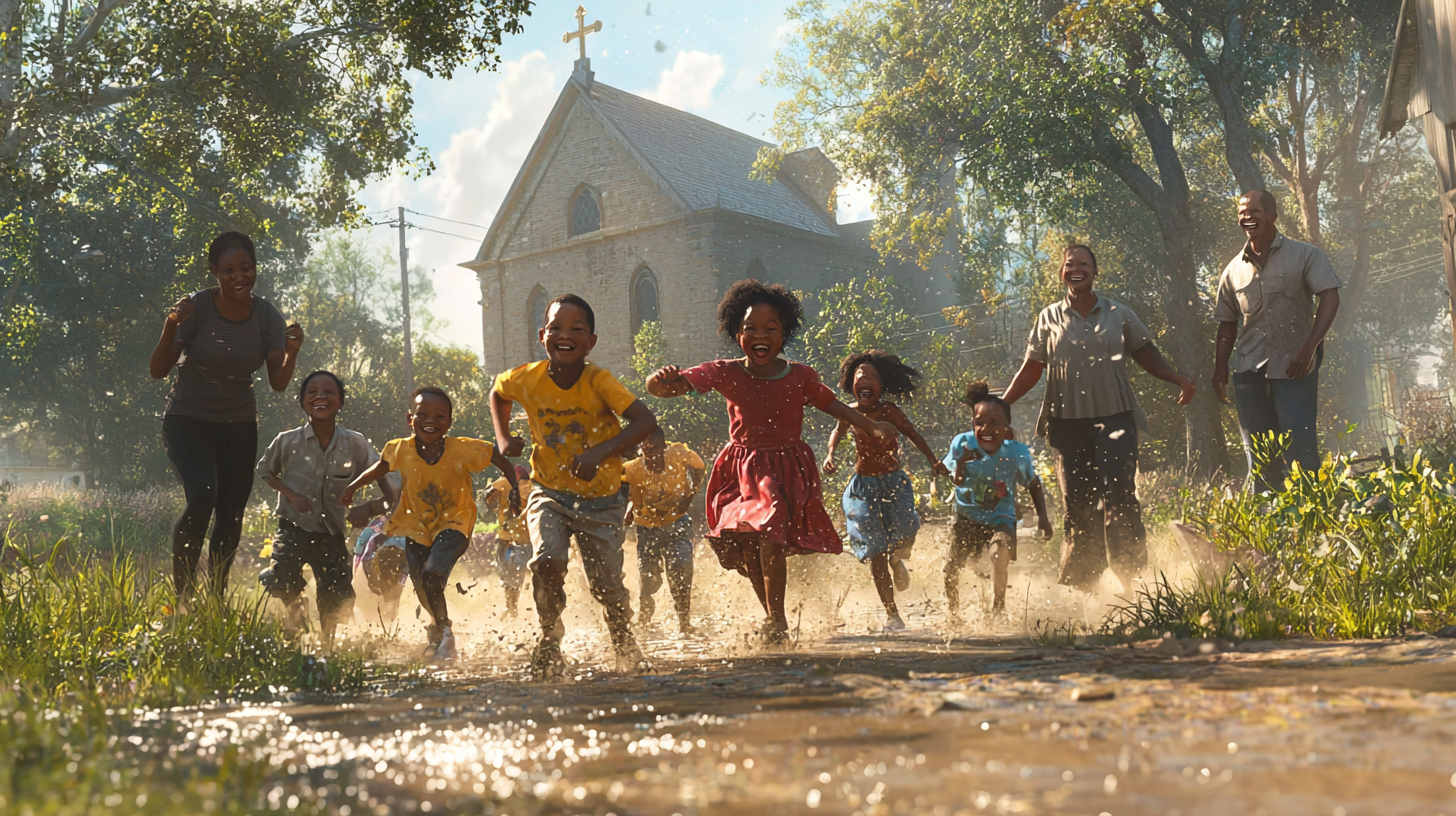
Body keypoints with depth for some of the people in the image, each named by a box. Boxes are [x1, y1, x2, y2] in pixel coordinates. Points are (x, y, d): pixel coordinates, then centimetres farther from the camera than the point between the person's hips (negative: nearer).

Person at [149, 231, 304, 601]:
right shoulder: (195, 308, -15)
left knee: (231, 516, 3)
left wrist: (291, 352, -28)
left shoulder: (266, 315, -6)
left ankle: (216, 599, 21)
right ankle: (182, 592, -9)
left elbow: (279, 383, -8)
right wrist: (170, 329, -32)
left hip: (239, 425, 4)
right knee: (202, 495, -25)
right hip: (188, 420, -4)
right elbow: (158, 371, -16)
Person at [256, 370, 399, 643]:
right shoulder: (287, 441, -9)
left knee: (339, 602, -10)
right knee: (282, 582, -24)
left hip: (332, 533, 1)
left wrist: (371, 508, -27)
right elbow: (264, 472, 10)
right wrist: (291, 494, -7)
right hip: (293, 528, -1)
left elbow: (392, 489, -7)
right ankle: (295, 606, 15)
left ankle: (327, 641, 25)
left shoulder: (355, 444, -9)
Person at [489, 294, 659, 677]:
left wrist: (600, 453, -38)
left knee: (608, 584, 2)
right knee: (547, 561, -24)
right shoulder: (527, 379, -10)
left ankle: (626, 645, 33)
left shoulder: (598, 381, -19)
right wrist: (504, 438, 0)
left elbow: (646, 421, -29)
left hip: (601, 498, -1)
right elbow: (497, 393, 14)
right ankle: (550, 640, 1)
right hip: (549, 493, 1)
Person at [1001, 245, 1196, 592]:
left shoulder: (1118, 314, 10)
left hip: (1114, 419, -1)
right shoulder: (1049, 318, 10)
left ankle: (1128, 580, -9)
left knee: (1118, 497, -12)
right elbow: (1031, 369, 12)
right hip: (1069, 423, 1)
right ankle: (1080, 583, 7)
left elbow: (1146, 355, 12)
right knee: (1078, 502, 0)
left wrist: (1178, 378, -5)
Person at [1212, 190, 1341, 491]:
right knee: (1258, 455, 7)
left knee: (1300, 449, -7)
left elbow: (1330, 299, -10)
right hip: (1249, 371, 4)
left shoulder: (1306, 255, -1)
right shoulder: (1234, 270, 11)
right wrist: (1220, 368, 8)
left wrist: (1309, 348, -21)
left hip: (1293, 367, -4)